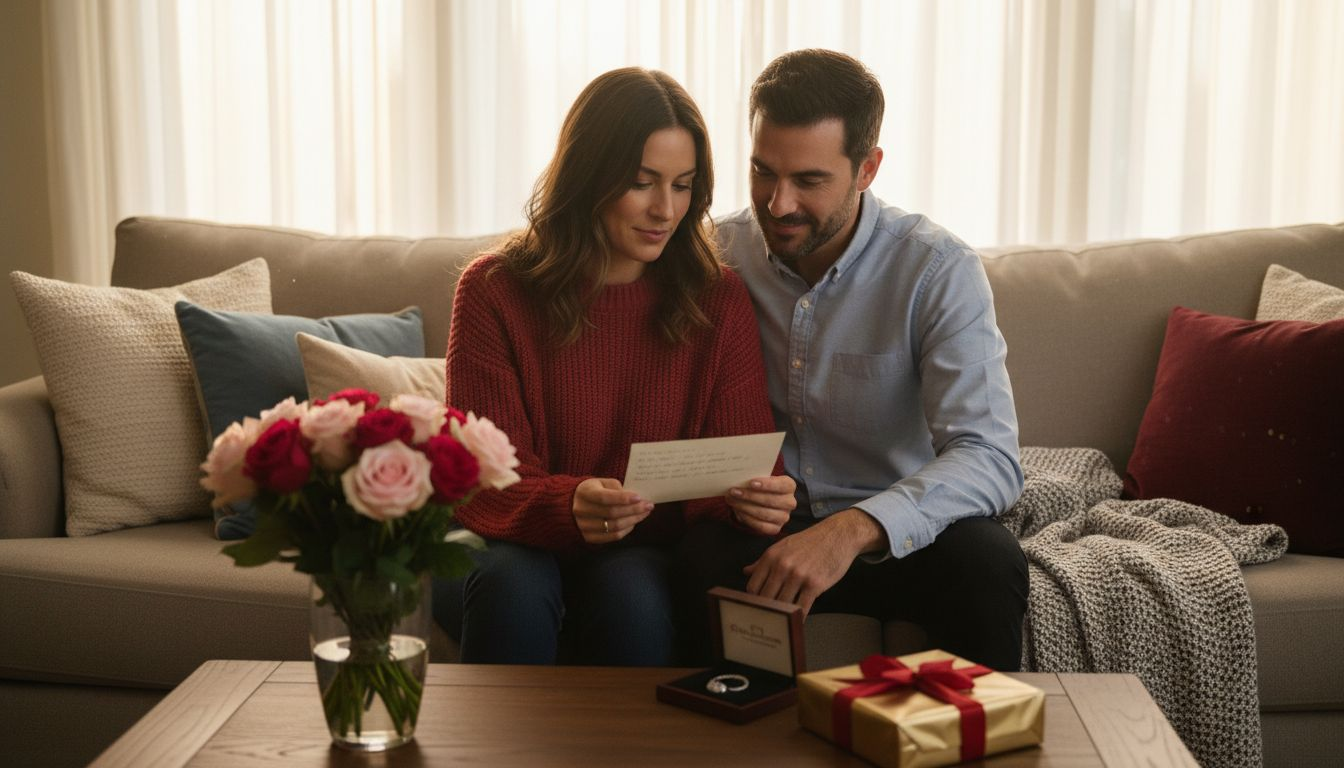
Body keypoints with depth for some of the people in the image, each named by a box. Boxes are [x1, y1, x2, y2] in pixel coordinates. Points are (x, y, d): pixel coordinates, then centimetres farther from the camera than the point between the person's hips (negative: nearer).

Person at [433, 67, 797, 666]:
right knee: (514, 585, -33)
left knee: (632, 591, -32)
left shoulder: (720, 302, 1)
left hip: (644, 554, 1)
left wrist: (754, 499, -27)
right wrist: (568, 505, -33)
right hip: (512, 545, -1)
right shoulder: (494, 291, -5)